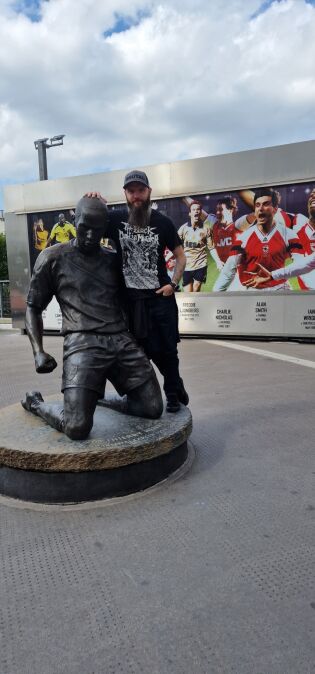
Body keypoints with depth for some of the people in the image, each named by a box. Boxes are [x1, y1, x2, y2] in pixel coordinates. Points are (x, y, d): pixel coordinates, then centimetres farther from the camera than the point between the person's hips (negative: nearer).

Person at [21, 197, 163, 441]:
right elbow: (34, 308, 7)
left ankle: (104, 398, 26)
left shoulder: (113, 259, 16)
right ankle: (35, 402, 18)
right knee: (77, 427, -15)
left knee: (153, 409, -1)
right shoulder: (53, 258, 4)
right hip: (83, 344, -4)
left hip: (122, 341, 5)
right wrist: (38, 352, -6)